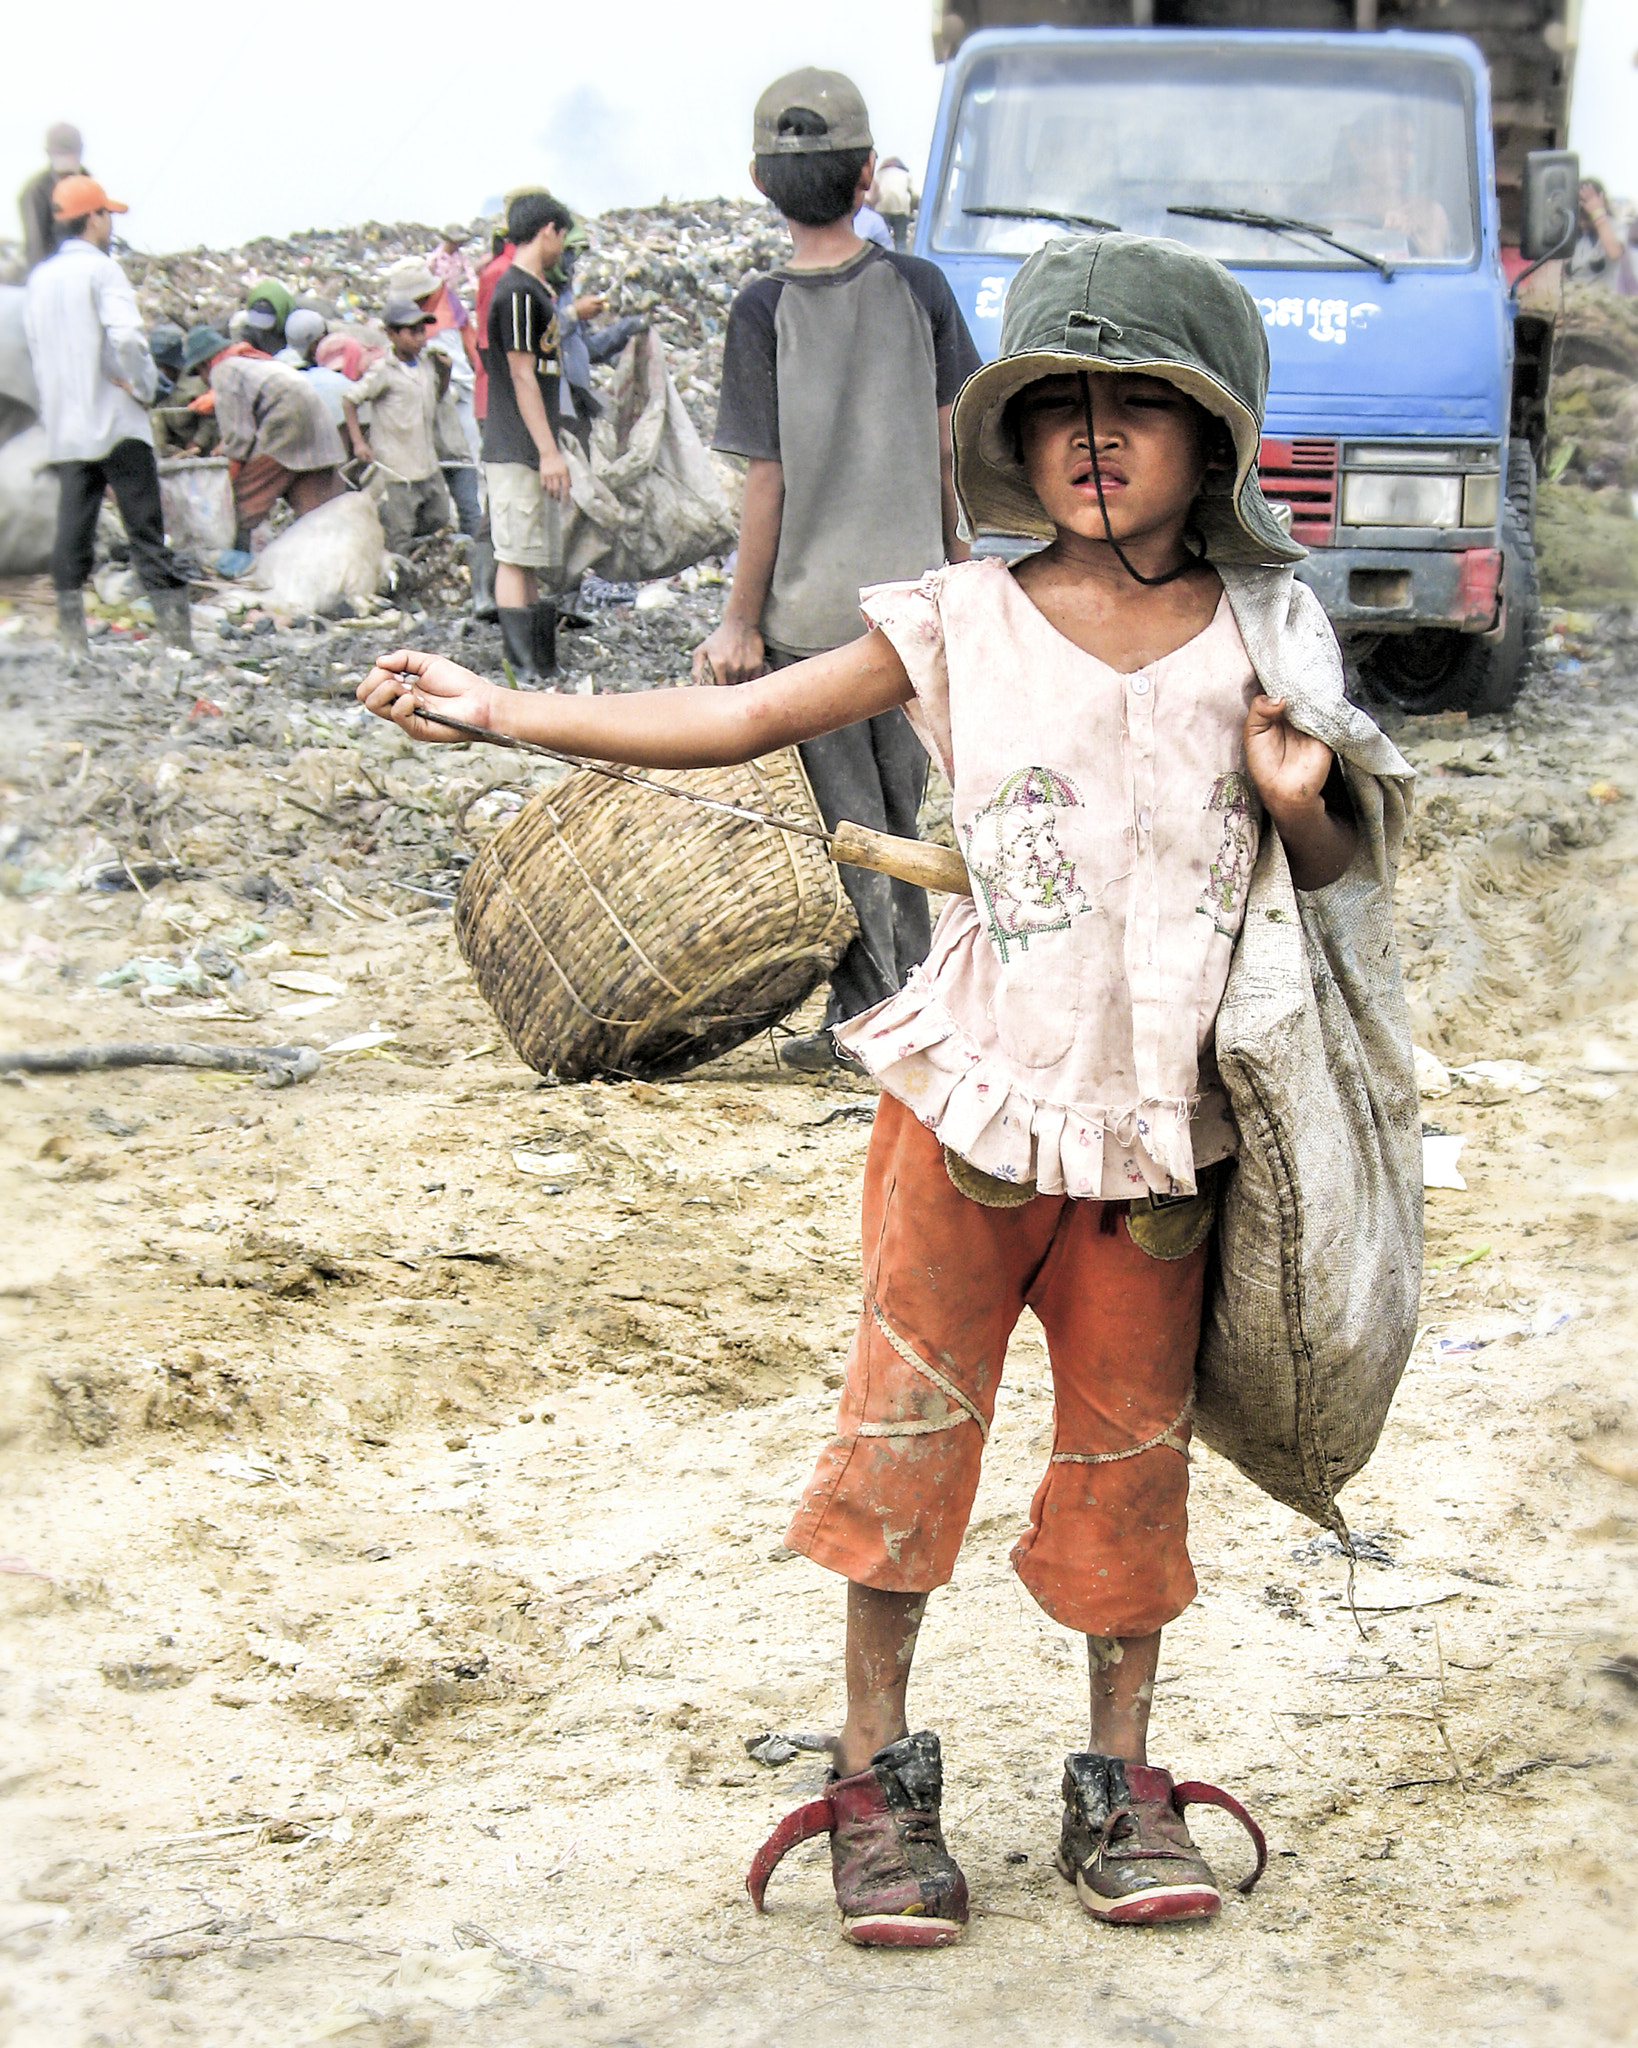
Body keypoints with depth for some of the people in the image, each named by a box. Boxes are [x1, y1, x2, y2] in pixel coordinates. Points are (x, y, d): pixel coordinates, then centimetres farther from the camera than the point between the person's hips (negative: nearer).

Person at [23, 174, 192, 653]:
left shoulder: (39, 278, 12)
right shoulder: (100, 269, -9)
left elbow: (37, 350, 16)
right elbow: (125, 338, -24)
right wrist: (144, 385, -9)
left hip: (64, 429, 6)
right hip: (115, 423, -6)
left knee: (72, 536, 6)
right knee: (146, 529, -5)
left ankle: (73, 641, 4)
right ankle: (178, 636, -7)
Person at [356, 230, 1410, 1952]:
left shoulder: (1262, 640, 0)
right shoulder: (960, 626, -4)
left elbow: (1332, 871, 10)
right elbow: (734, 723, -3)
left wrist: (1300, 803, -14)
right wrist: (498, 709, -9)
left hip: (1158, 1118, 1)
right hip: (974, 1098, -1)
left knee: (1129, 1439, 9)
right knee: (909, 1410, 2)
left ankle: (1120, 1784, 22)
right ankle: (878, 1773, 16)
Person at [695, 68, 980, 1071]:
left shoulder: (764, 311, -12)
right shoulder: (919, 288, -4)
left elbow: (769, 482, -12)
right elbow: (947, 445, 3)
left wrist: (740, 621, -4)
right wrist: (952, 557, 18)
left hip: (812, 609, -3)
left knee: (850, 824, 4)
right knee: (899, 816, 14)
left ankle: (872, 1015, 8)